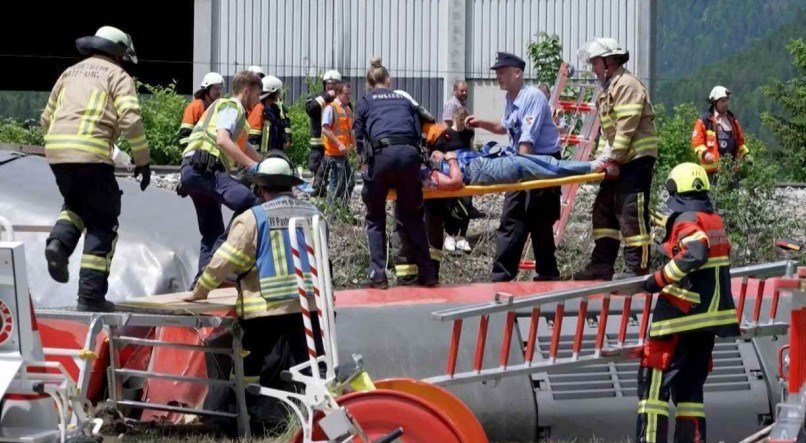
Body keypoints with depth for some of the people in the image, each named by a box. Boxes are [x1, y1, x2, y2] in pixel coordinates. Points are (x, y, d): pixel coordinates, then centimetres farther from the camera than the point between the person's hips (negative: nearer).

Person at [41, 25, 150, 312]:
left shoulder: (70, 73, 24)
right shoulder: (118, 76, 7)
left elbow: (47, 119, 26)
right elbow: (130, 120, -7)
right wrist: (143, 160, 0)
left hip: (55, 150, 5)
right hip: (92, 153, -5)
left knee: (75, 203, 30)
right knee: (102, 223, 6)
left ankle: (59, 242, -1)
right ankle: (91, 296, 0)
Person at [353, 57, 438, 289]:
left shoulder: (364, 102, 21)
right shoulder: (405, 100, 28)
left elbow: (359, 138, 15)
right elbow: (418, 133, 21)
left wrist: (366, 162, 29)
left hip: (381, 154, -2)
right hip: (409, 154, 2)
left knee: (375, 218, 11)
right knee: (412, 216, 16)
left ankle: (378, 275, 1)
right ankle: (426, 272, 11)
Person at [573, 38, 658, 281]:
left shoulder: (627, 84, -13)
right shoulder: (607, 89, 20)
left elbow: (627, 126, -20)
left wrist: (611, 156, -20)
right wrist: (603, 156, 5)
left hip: (636, 159, -11)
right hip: (619, 161, 11)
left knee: (631, 213, -10)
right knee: (604, 209, 11)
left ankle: (638, 268, -7)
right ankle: (602, 265, 15)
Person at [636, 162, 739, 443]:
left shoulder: (686, 220, -11)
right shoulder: (715, 221, 12)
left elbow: (695, 254, -28)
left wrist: (659, 278, -22)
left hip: (683, 314, -8)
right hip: (712, 314, 8)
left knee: (653, 378, -3)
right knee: (690, 385, 14)